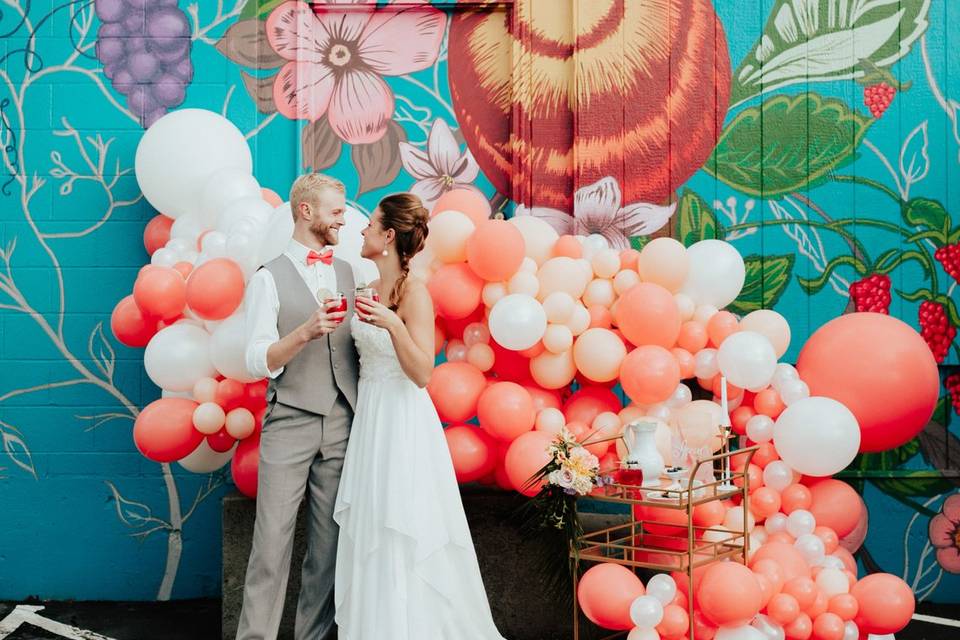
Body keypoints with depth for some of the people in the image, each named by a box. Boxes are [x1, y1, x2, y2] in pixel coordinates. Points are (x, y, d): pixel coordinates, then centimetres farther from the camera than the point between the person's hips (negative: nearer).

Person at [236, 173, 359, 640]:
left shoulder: (349, 274, 14)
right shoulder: (270, 278, 0)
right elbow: (257, 361, -7)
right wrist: (306, 331, -22)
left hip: (342, 427, 4)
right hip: (289, 426, -4)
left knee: (328, 544, 6)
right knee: (273, 542, -3)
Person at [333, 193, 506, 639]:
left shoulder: (413, 292, -15)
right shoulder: (374, 289, 9)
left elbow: (422, 373, -21)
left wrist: (393, 324, -32)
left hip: (403, 422, -8)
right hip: (370, 418, 9)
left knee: (405, 539, -2)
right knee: (372, 534, 13)